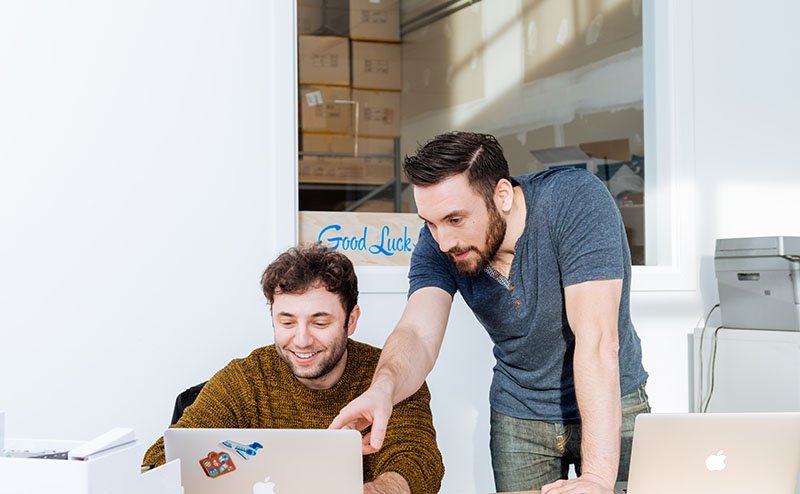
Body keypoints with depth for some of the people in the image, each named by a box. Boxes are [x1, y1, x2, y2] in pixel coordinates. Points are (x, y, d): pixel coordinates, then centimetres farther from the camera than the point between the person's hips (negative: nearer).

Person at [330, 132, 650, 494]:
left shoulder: (576, 201, -29)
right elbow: (418, 333, -28)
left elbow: (596, 338, -36)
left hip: (611, 406, -3)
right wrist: (383, 388, -52)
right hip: (517, 417, 3)